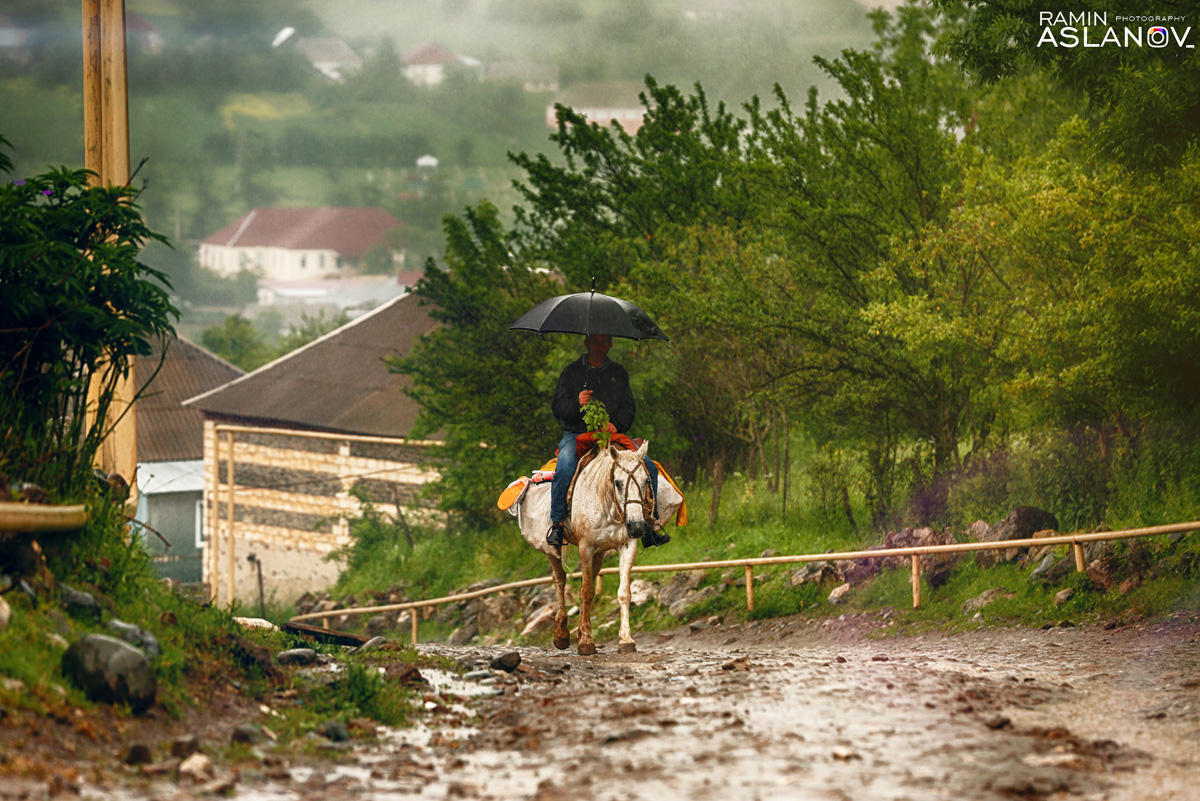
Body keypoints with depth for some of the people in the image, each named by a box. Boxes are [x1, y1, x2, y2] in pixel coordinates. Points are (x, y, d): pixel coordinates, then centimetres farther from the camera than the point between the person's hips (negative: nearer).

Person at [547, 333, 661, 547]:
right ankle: (556, 522, -23)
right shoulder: (571, 372, 10)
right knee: (564, 469, -35)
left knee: (649, 467, -16)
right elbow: (558, 407, 5)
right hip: (576, 435, -3)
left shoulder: (619, 374, 17)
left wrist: (617, 424, -10)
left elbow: (629, 408, 12)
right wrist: (576, 403, -18)